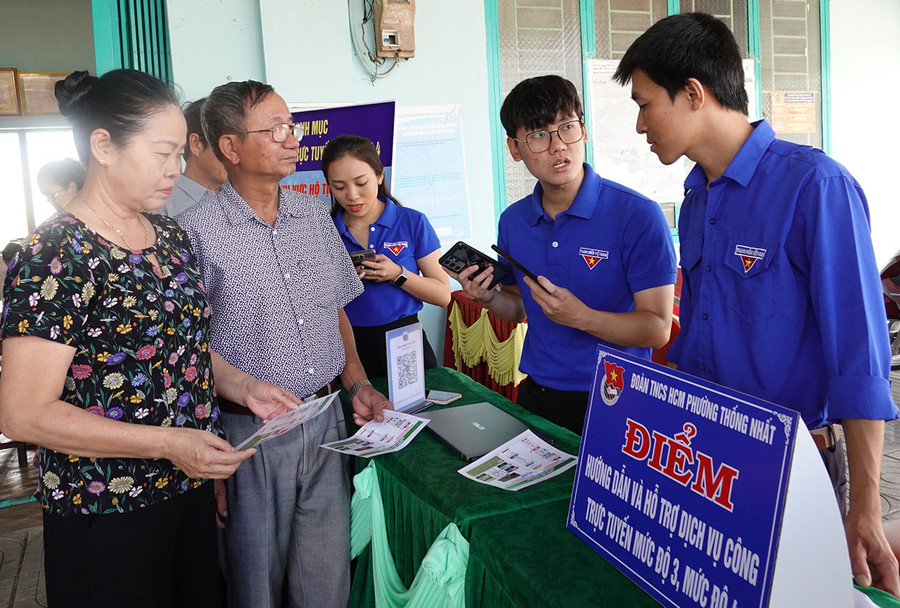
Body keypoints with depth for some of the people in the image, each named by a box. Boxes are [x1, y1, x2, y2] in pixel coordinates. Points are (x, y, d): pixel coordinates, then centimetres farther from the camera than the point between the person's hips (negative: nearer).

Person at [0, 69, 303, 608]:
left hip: (190, 488, 7)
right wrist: (169, 444, -24)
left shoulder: (171, 236, 5)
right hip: (106, 516, -7)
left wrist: (245, 388, 0)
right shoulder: (54, 257, -18)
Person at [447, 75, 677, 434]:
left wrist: (581, 317, -30)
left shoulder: (637, 216, -16)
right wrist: (489, 298, -6)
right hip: (535, 396, 5)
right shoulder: (512, 220, 2)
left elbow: (657, 328, -17)